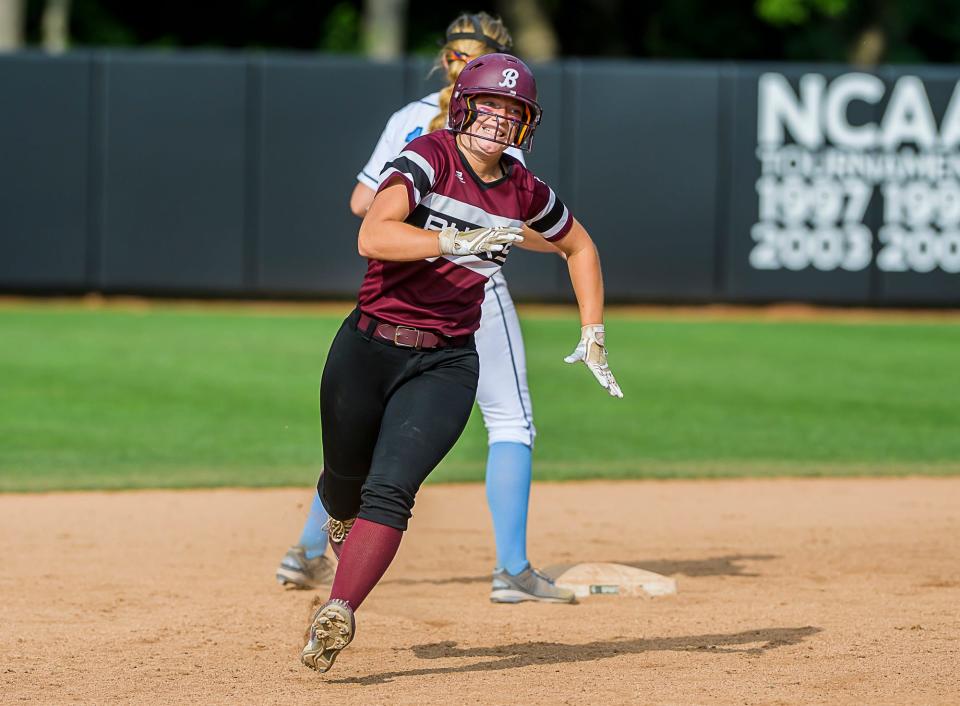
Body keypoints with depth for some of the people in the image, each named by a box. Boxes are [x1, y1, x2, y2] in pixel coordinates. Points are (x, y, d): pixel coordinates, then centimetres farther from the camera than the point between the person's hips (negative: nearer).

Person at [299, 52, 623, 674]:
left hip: (445, 364, 1)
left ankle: (337, 614, -24)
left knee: (389, 492, -16)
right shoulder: (428, 159, -11)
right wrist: (458, 240, -39)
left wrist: (593, 336, 17)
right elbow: (372, 236, -28)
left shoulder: (524, 192, 3)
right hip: (369, 347, -1)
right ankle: (341, 514, 51)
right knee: (346, 480, 14)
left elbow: (579, 246, 24)